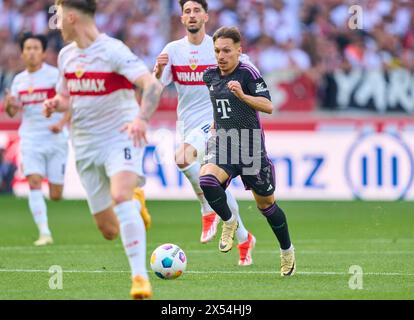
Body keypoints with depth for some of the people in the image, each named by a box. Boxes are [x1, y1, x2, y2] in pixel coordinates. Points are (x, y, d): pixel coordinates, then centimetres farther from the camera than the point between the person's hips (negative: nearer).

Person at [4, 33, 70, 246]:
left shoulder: (55, 75, -5)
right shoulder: (19, 80, 9)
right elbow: (13, 112, 15)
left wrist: (61, 123, -23)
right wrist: (9, 105, -8)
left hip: (55, 139, -3)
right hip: (30, 139, 3)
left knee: (55, 195, 0)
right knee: (34, 182, -18)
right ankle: (44, 233, -17)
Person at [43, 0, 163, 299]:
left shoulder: (113, 50, -14)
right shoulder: (66, 55, 9)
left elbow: (153, 85, -23)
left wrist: (142, 119, -41)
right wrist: (56, 104, -2)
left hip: (121, 138, -7)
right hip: (86, 146, 7)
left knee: (120, 196, -34)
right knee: (109, 230, 6)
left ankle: (140, 277, -33)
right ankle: (135, 210, 43)